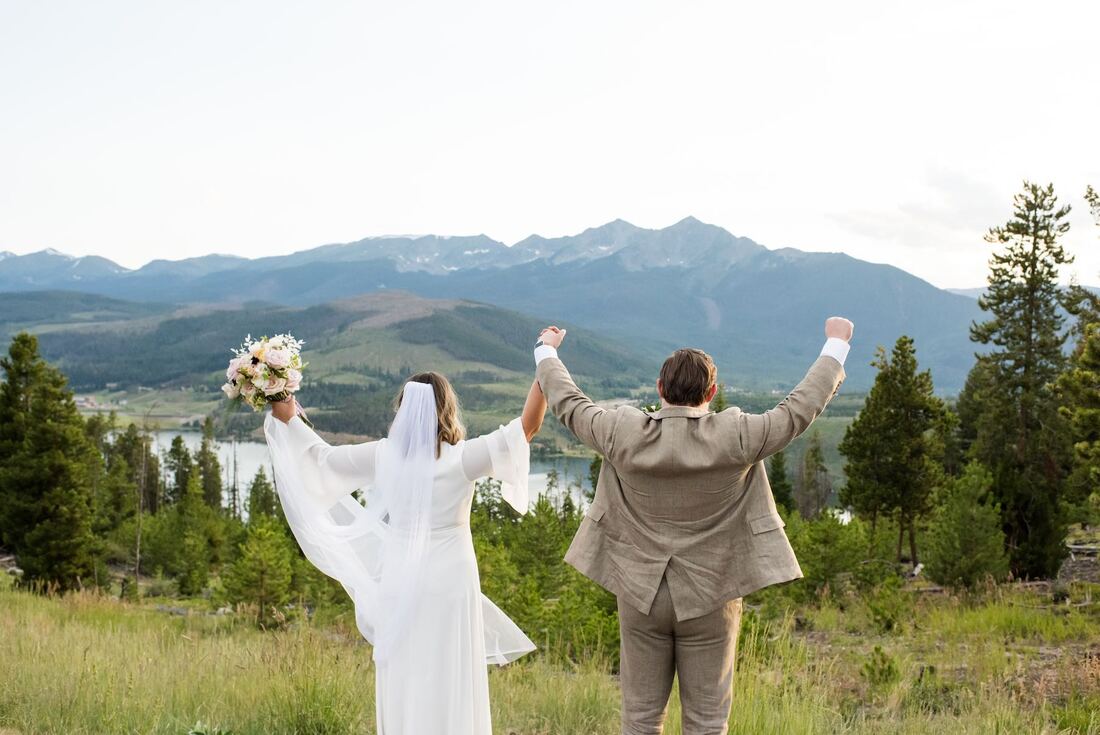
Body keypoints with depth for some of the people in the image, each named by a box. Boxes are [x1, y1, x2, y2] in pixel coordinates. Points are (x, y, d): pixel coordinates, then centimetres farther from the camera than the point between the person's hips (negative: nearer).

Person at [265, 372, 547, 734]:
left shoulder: (383, 455, -4)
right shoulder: (462, 458, -12)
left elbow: (323, 456, 9)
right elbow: (528, 425, -10)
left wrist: (288, 420, 22)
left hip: (400, 584, 3)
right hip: (449, 584, -3)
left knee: (403, 685, 11)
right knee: (450, 689, 3)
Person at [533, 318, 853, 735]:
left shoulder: (626, 435, -11)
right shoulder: (735, 438, -16)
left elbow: (567, 403, 5)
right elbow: (800, 408, -4)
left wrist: (546, 352, 24)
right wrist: (836, 346, 11)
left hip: (641, 594, 2)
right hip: (710, 597, -1)